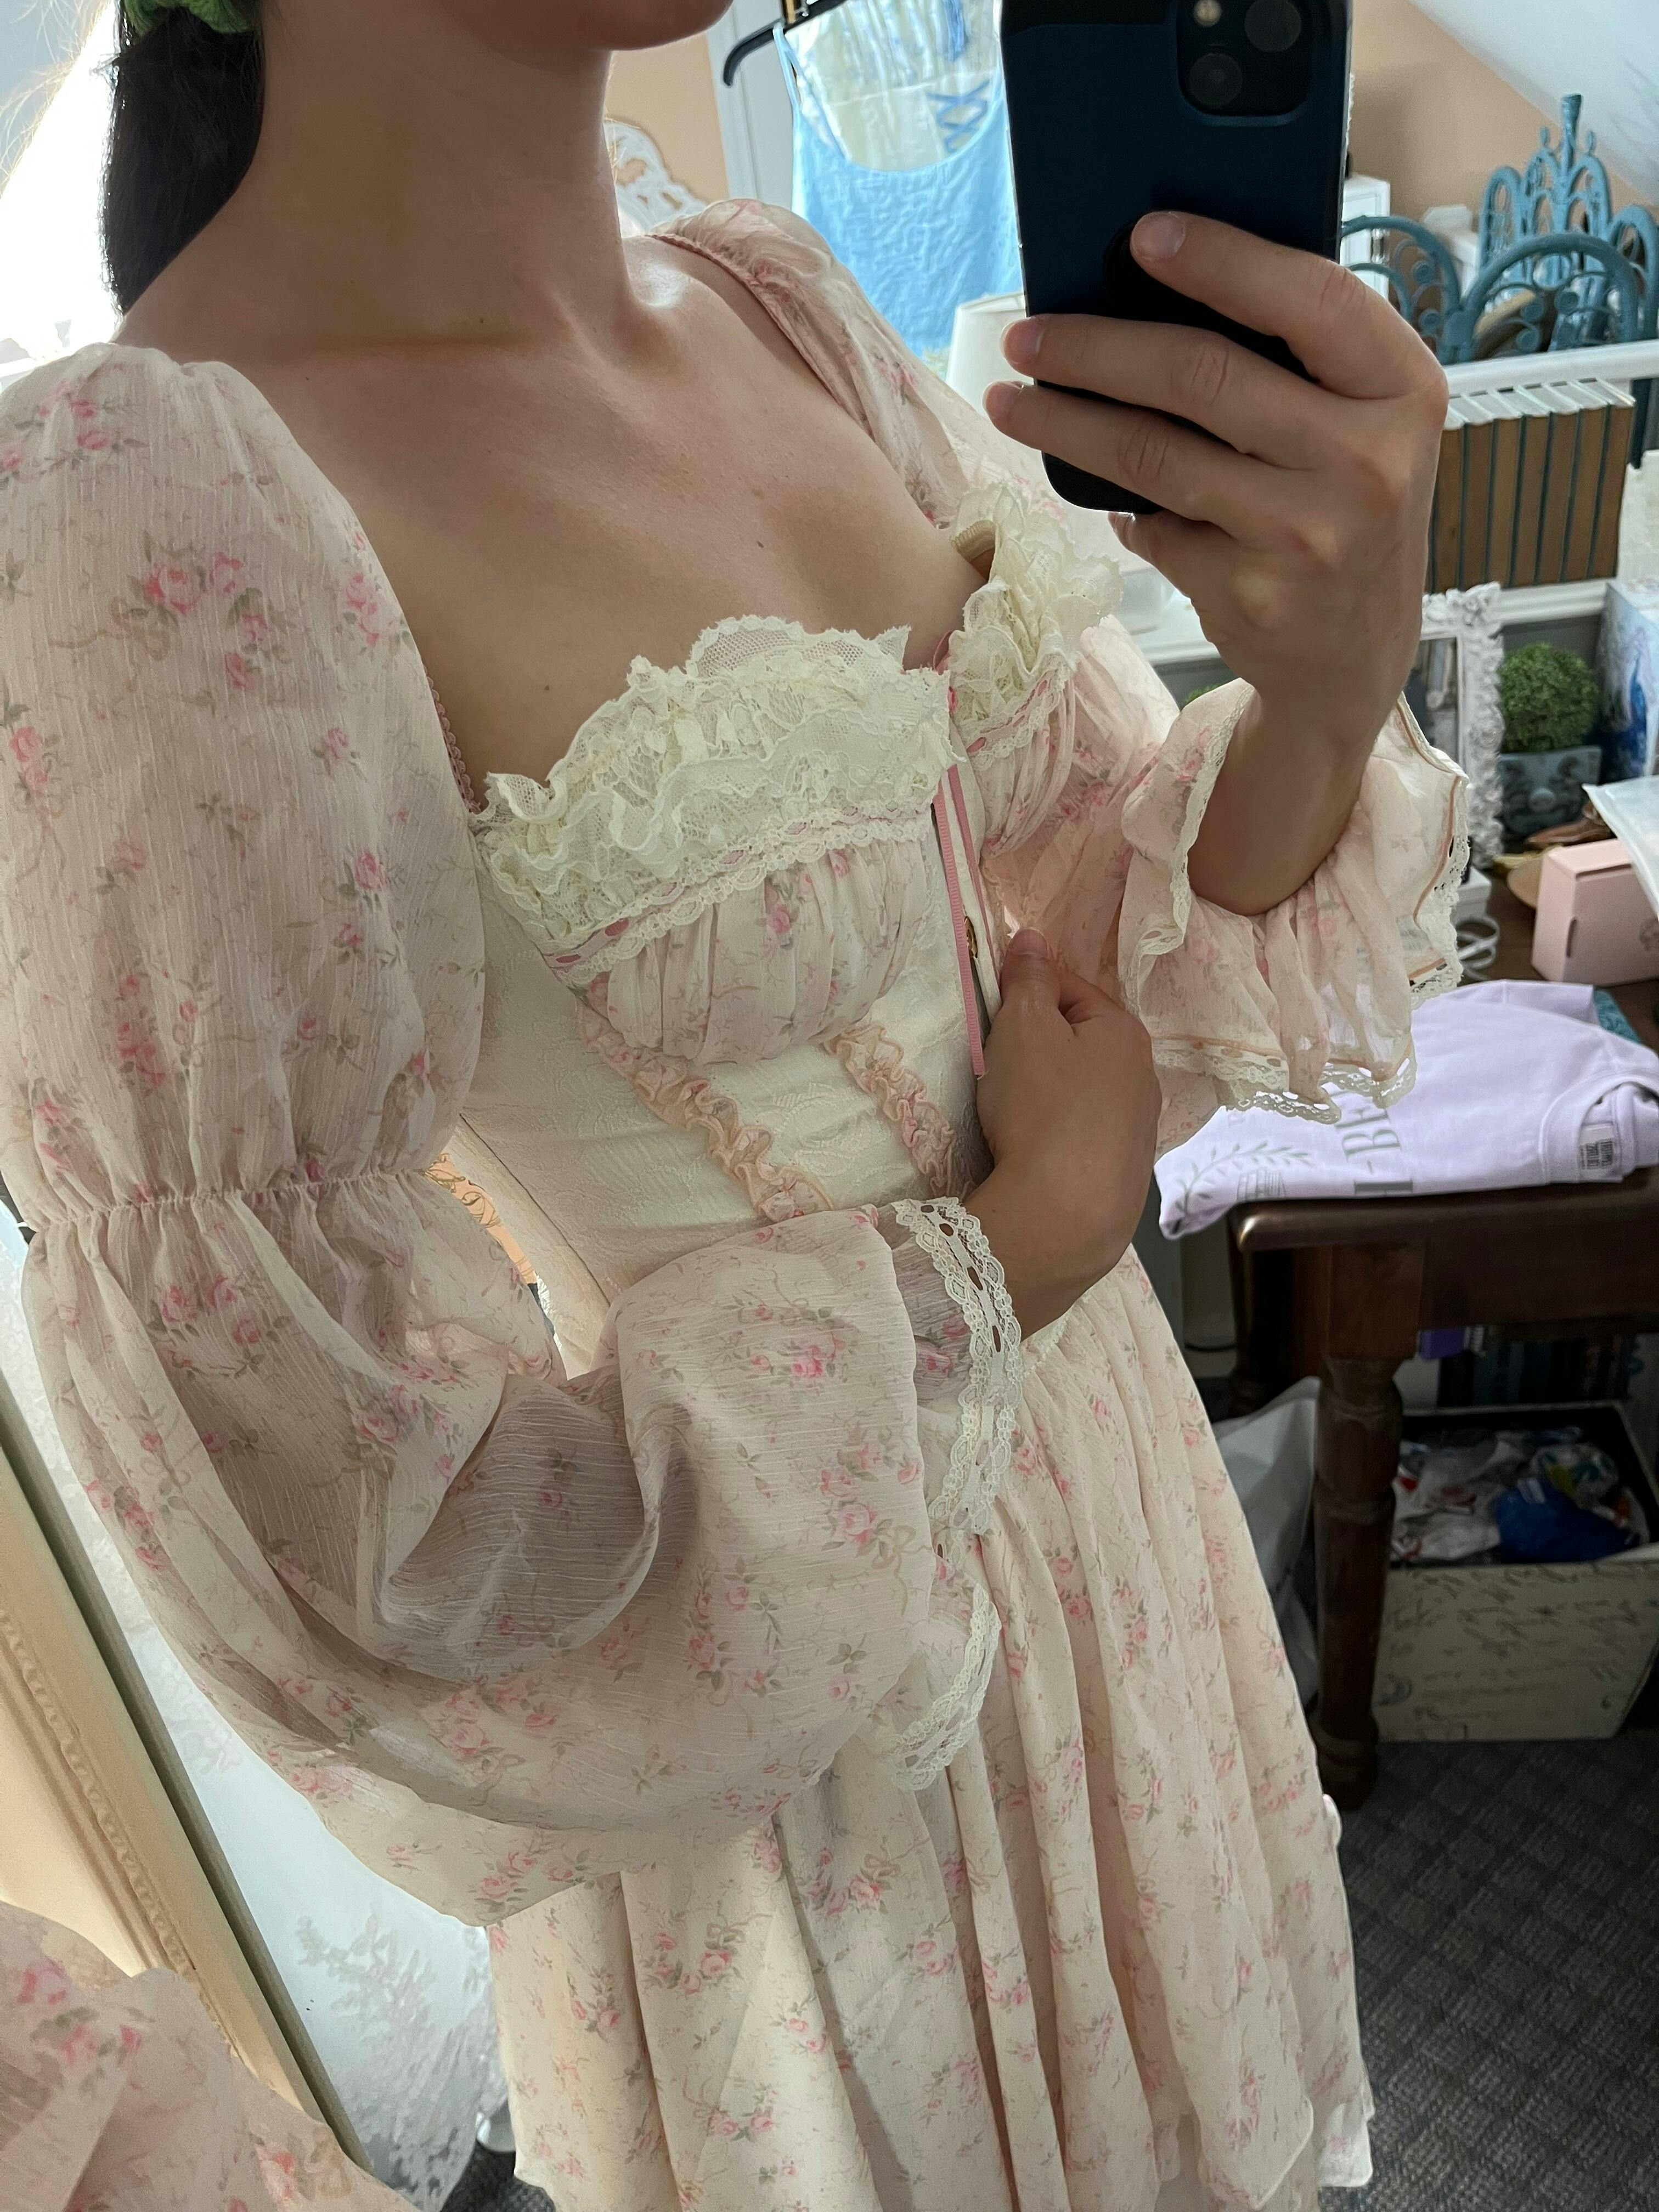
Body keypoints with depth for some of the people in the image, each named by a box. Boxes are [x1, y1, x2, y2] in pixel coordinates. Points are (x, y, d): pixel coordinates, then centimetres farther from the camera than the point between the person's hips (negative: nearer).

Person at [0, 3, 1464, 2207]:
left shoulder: (783, 305, -6)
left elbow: (1127, 923, -2)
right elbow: (371, 1546, -25)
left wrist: (1331, 687, -24)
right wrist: (1035, 1237, -18)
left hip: (1104, 1455, 6)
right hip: (797, 1708, -6)